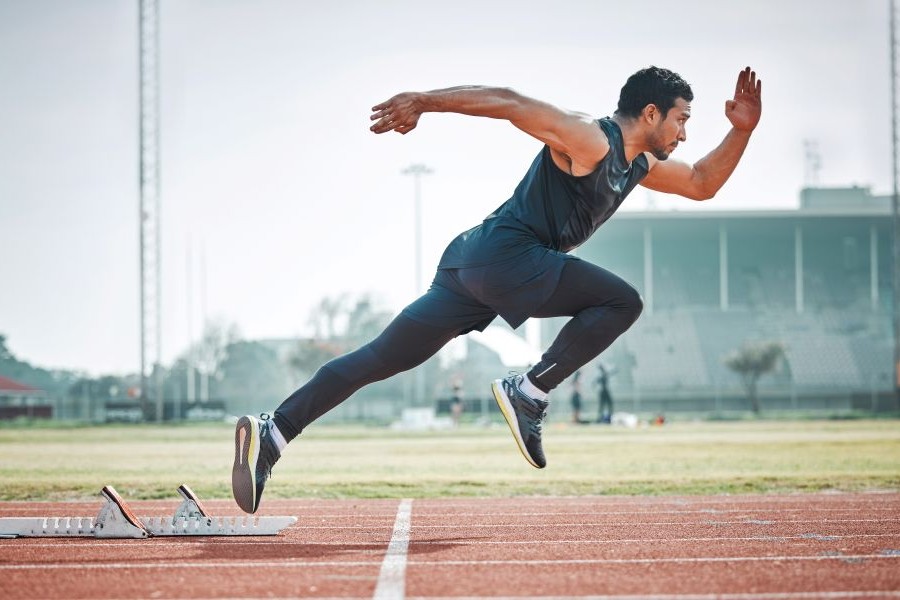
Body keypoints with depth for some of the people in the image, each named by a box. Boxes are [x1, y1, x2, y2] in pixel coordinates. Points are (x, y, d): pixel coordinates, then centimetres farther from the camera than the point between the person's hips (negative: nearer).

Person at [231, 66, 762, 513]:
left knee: (381, 359, 4)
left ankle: (271, 433, 0)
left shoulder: (640, 165, 20)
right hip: (505, 253, -9)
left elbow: (703, 184, 31)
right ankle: (529, 393, -9)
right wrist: (423, 101, -20)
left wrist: (742, 131, 17)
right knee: (622, 303, -6)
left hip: (473, 268, 9)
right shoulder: (588, 140, -9)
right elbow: (506, 101, -14)